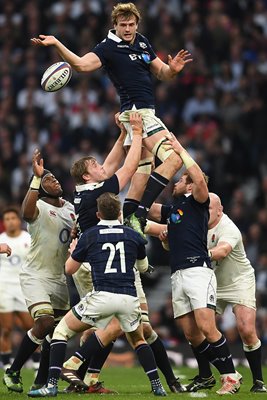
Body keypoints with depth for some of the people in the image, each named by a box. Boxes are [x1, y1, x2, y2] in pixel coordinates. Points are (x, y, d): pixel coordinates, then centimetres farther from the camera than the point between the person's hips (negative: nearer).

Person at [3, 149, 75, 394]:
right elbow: (27, 211, -39)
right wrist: (36, 177, -43)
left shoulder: (70, 209, 11)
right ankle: (13, 371, -7)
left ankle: (41, 382, 14)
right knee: (44, 323, -21)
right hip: (36, 276, -8)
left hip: (58, 279, 8)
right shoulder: (38, 207, -13)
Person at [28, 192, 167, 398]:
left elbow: (70, 269, 18)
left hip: (102, 296, -3)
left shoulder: (89, 236, 8)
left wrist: (72, 251, 39)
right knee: (138, 340, 29)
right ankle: (157, 386, 17)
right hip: (129, 297, 3)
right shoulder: (133, 236, 14)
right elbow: (144, 267, 31)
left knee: (62, 331, 11)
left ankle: (52, 385, -1)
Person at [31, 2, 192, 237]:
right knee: (173, 158, -20)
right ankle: (138, 215, -24)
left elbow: (161, 73, 19)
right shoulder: (109, 47, -11)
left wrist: (172, 69, -5)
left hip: (145, 111, 9)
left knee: (143, 169, 11)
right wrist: (56, 45, -38)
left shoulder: (142, 43, 13)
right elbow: (82, 64, -25)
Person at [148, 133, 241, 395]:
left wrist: (180, 151, -9)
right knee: (191, 335, 2)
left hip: (198, 271, -8)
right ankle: (221, 372, 11)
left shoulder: (196, 203, 4)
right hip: (177, 275, 8)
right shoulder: (170, 210, 24)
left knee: (207, 329, -18)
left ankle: (231, 376, -12)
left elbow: (200, 179, -16)